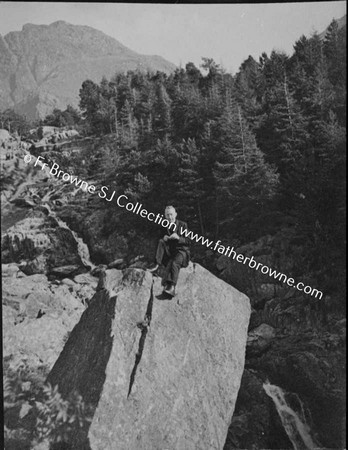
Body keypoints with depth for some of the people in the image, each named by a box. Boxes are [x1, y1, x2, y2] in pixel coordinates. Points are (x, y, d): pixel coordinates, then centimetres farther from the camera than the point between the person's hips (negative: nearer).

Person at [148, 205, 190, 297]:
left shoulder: (182, 225, 2)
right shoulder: (164, 227, 13)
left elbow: (188, 241, -3)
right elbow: (160, 241, 12)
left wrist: (178, 238, -22)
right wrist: (164, 238, -11)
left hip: (181, 251, -5)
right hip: (168, 251, 5)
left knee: (174, 263, -37)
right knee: (161, 242, -21)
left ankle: (171, 287, -53)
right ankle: (156, 265, -30)